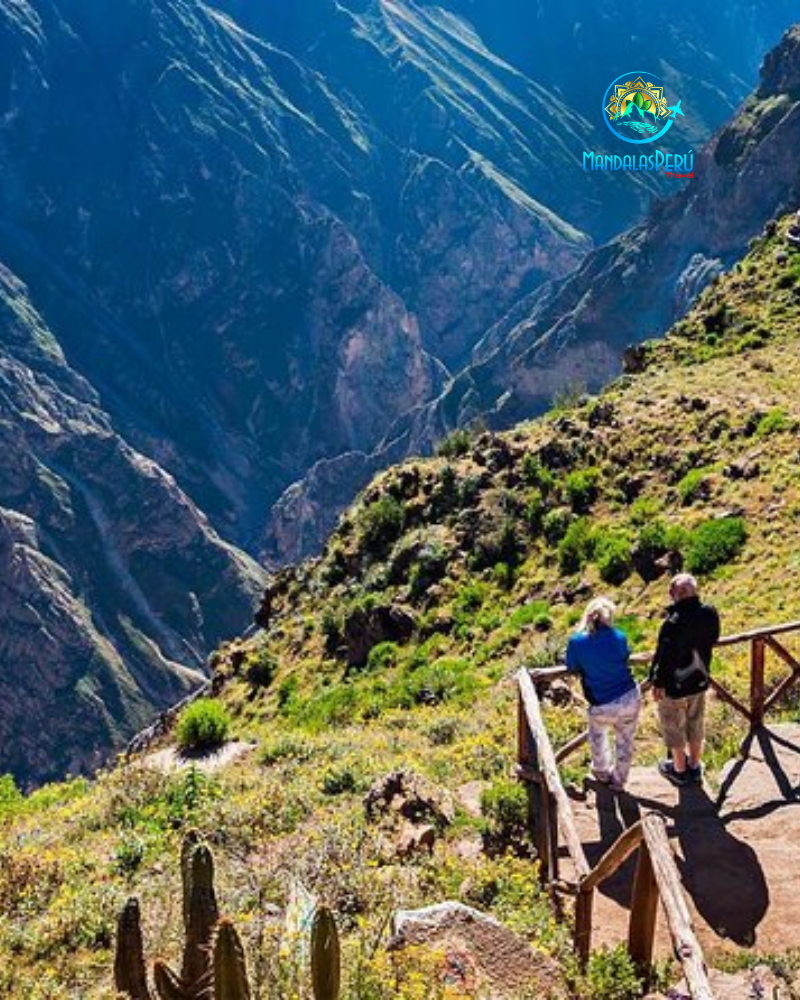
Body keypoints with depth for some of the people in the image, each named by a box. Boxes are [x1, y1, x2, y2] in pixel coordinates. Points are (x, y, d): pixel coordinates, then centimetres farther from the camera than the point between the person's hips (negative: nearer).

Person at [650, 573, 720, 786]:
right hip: (700, 681, 5)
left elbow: (664, 657, -24)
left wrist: (658, 683, -9)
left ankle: (679, 770, 35)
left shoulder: (673, 623, -34)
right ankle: (694, 766, 41)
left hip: (675, 685, -5)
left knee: (675, 728, 17)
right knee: (695, 725, 24)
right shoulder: (710, 614, -16)